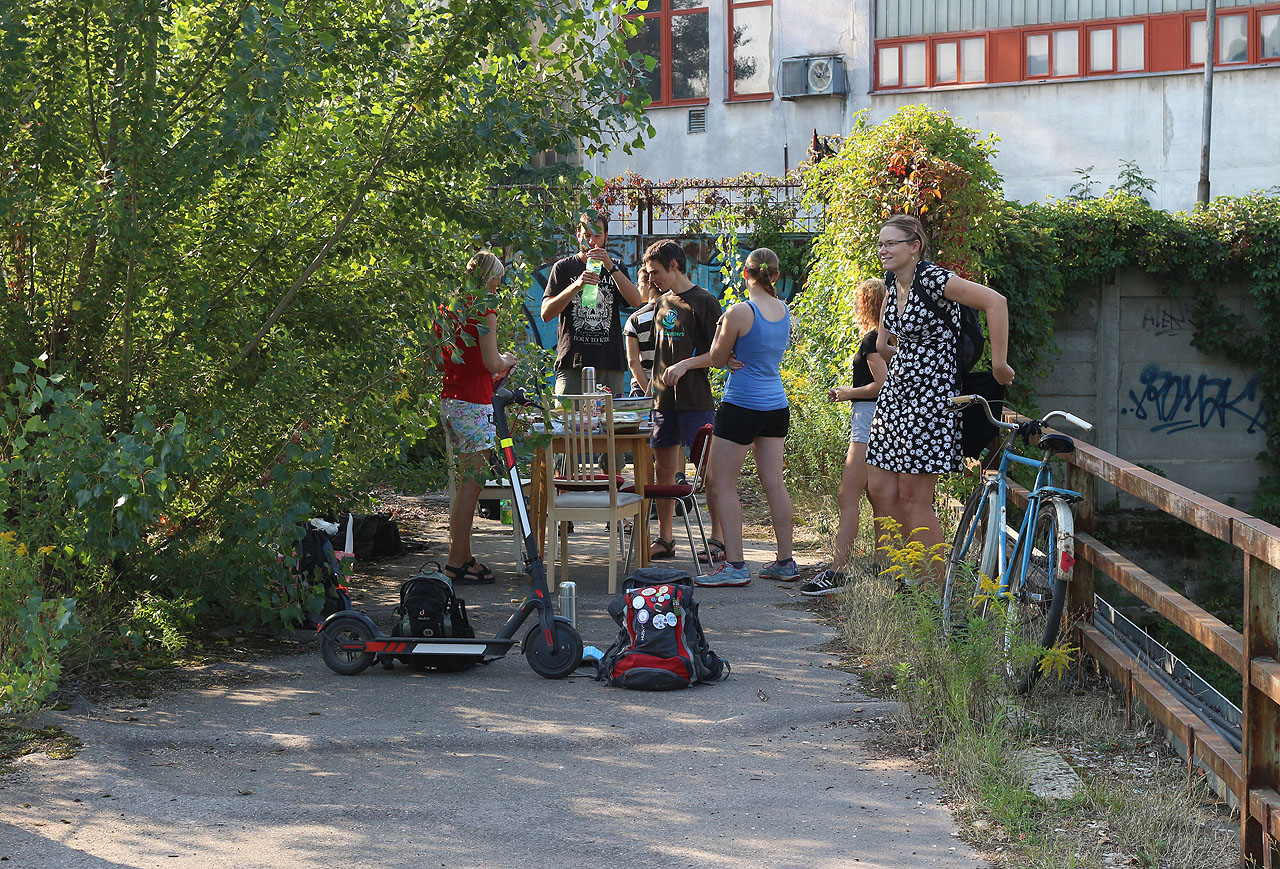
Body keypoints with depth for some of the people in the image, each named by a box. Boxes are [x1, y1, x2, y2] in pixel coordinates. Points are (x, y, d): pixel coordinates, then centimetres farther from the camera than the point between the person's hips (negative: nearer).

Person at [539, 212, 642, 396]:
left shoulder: (615, 269, 17)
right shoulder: (564, 267, 9)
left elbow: (635, 302, -3)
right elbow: (546, 314, -2)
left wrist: (610, 267, -13)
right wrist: (577, 285, -16)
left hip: (610, 363, 2)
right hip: (572, 363, -2)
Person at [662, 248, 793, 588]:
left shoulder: (739, 312, -16)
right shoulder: (785, 311, 7)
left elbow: (719, 358, -4)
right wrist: (687, 364, 12)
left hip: (742, 406, -7)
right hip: (777, 405, 7)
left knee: (721, 485, -1)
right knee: (774, 483, 11)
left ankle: (735, 566, -5)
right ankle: (785, 562, 14)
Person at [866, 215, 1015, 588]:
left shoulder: (933, 279, -17)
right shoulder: (892, 282, 8)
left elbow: (995, 301, -25)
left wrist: (999, 364, -22)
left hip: (929, 398, -9)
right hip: (895, 392, 9)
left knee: (914, 498, -7)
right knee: (879, 488, 7)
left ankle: (935, 589, 3)